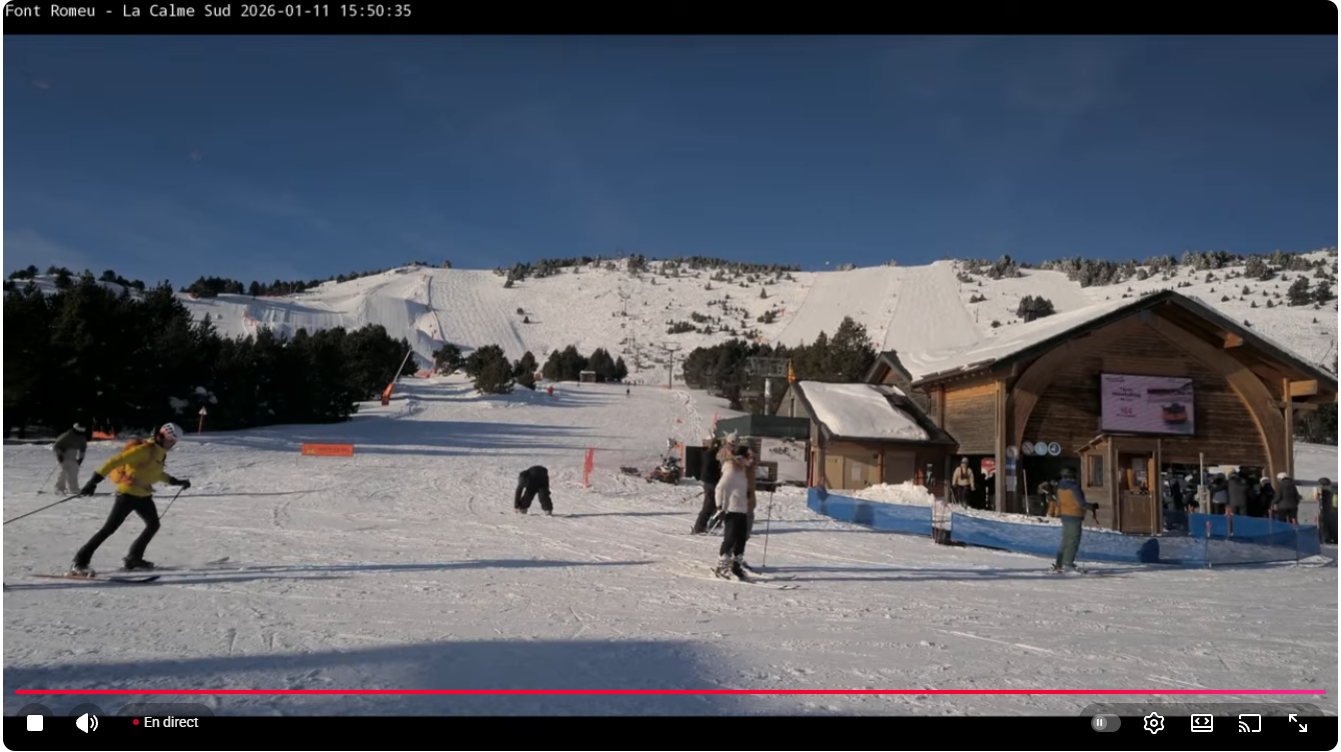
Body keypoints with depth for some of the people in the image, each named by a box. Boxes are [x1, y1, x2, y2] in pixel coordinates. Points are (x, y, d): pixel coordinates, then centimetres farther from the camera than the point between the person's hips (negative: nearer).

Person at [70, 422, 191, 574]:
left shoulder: (160, 453, 11)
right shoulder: (145, 449, -17)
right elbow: (117, 460, -24)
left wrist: (175, 481, 30)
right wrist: (96, 479, -31)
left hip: (143, 495, 9)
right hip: (128, 493, -9)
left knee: (153, 525, 15)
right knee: (109, 528, -10)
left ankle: (134, 558, 24)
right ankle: (79, 563, -5)